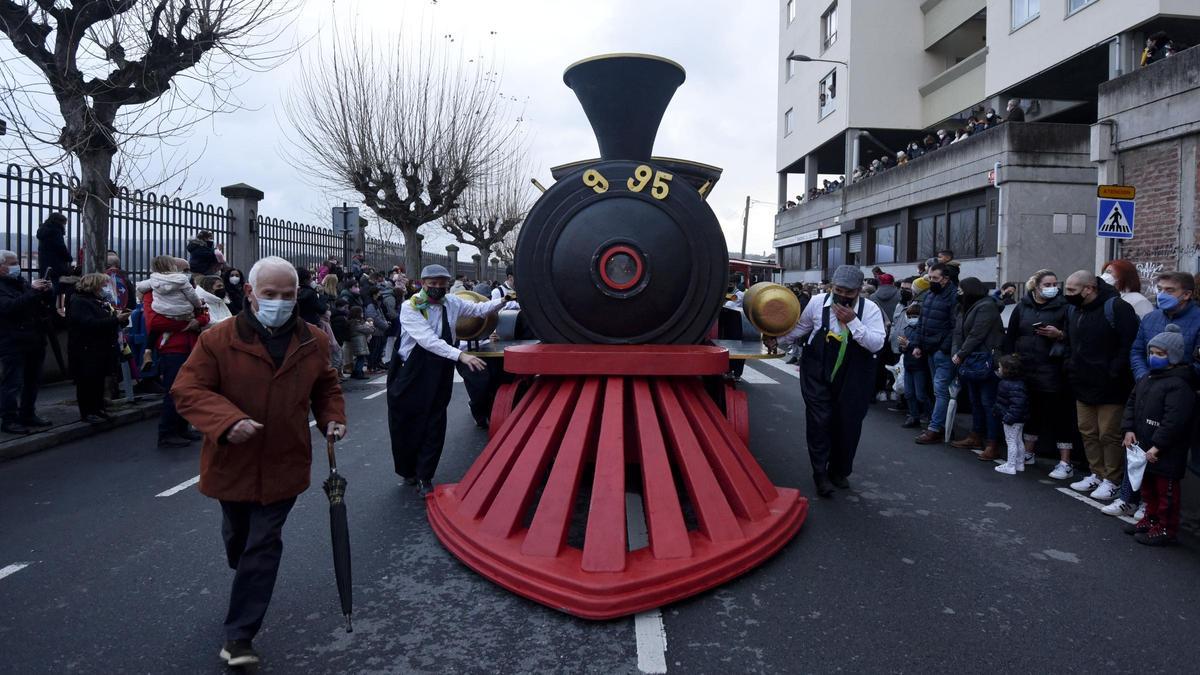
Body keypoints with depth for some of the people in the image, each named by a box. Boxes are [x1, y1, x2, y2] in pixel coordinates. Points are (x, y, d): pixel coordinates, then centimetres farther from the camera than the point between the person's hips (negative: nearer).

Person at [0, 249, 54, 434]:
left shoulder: (22, 283, 17)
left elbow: (47, 306, 20)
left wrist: (48, 291, -1)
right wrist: (32, 291, -27)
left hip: (34, 341, 8)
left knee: (33, 381, 13)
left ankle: (28, 415, 23)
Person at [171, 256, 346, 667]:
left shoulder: (312, 343, -3)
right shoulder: (218, 340, -13)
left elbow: (326, 387, 13)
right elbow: (187, 390, -14)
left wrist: (333, 419, -5)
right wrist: (227, 421, -30)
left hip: (283, 465, 0)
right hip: (232, 463, 0)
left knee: (263, 547, 0)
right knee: (237, 536, 24)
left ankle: (239, 635, 9)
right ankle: (245, 578, 56)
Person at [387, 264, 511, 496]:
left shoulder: (451, 303, 1)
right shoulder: (410, 307, -14)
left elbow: (478, 308, 16)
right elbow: (428, 340, -27)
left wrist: (502, 300, -2)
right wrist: (461, 355, -36)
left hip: (439, 377, 3)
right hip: (409, 375, -3)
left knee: (434, 427, 3)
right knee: (404, 426, 7)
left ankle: (424, 478, 15)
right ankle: (408, 471, 30)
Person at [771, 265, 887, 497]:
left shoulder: (870, 309, -8)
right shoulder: (818, 303, -4)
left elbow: (877, 344, -19)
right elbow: (800, 328, 10)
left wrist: (852, 321, -25)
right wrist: (777, 339, 0)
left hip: (853, 379, 0)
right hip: (818, 374, 0)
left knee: (848, 424, 8)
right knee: (819, 421, -4)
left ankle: (839, 472, 28)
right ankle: (821, 474, 8)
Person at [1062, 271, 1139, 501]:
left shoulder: (1116, 308, -16)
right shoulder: (1073, 310, 8)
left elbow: (1128, 346, -19)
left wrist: (1114, 374, -20)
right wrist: (1070, 366, 10)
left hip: (1109, 388, -7)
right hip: (1083, 385, 8)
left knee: (1109, 435, 1)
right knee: (1088, 432, 15)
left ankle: (1112, 480, 13)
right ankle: (1096, 474, 28)